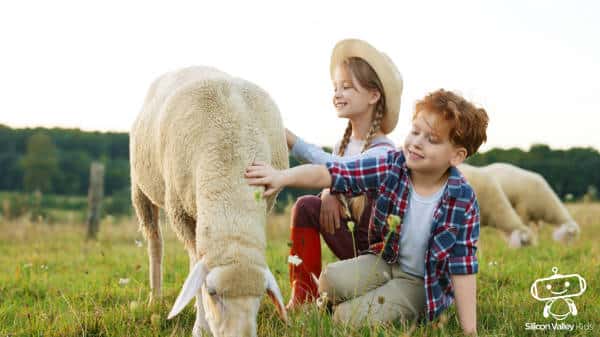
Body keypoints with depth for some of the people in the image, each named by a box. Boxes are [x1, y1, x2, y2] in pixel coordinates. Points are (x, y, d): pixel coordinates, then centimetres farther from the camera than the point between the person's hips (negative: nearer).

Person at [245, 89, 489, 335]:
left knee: (350, 316, -18)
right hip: (385, 261, 4)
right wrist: (283, 176, -40)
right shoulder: (390, 169, -15)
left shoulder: (463, 200, -21)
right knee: (330, 280, -20)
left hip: (423, 283, -4)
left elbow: (463, 264, -19)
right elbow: (333, 173, -24)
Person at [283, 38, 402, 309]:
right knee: (306, 205, -14)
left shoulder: (383, 150, -20)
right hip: (350, 231, 7)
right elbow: (331, 181, 6)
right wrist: (329, 194, -20)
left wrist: (292, 142, -41)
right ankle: (303, 297, -12)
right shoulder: (344, 143, 6)